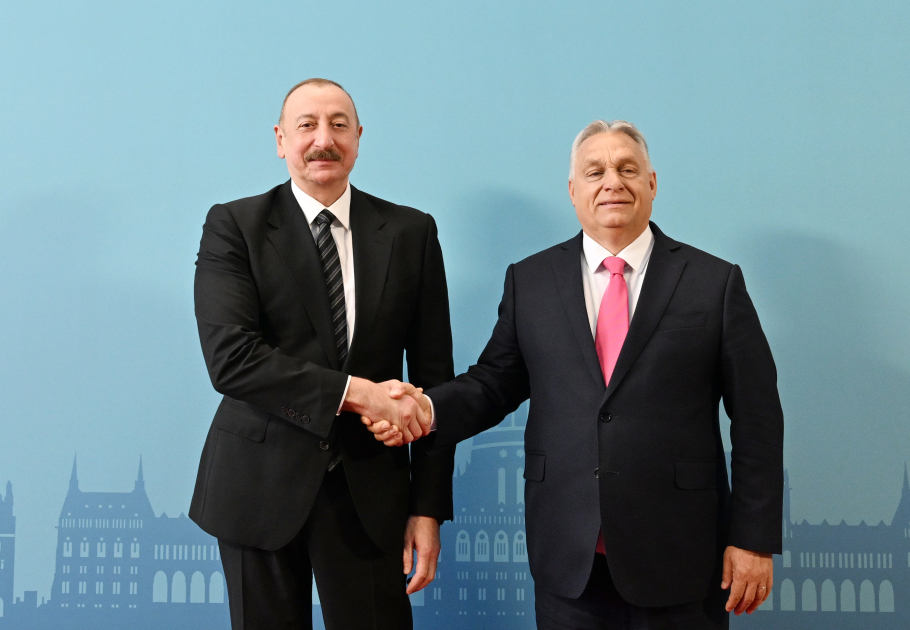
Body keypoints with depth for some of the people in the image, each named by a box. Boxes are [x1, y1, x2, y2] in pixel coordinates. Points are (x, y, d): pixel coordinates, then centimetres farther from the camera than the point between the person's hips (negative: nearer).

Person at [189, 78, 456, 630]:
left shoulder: (411, 233, 4)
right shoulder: (233, 226, -2)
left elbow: (433, 376, 3)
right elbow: (230, 357, -15)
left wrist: (429, 507, -2)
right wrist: (356, 393, -21)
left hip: (369, 490, 1)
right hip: (261, 486, -1)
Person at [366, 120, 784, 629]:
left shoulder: (716, 283, -1)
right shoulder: (529, 281, 6)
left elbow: (758, 420, -1)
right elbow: (496, 383, 8)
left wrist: (754, 539, -4)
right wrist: (428, 408, -12)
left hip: (678, 554, -1)